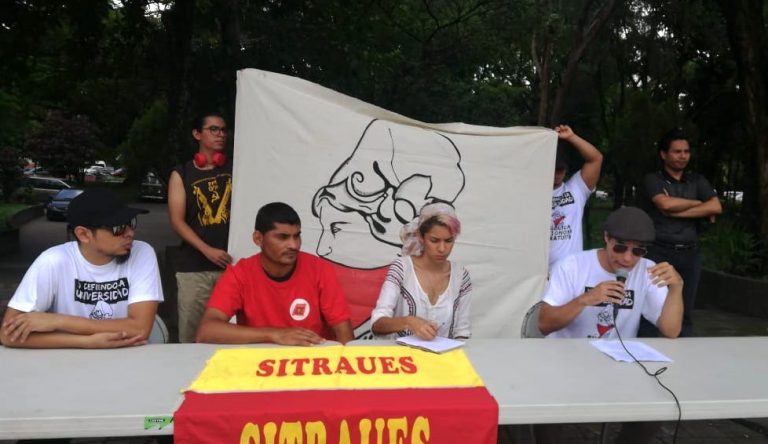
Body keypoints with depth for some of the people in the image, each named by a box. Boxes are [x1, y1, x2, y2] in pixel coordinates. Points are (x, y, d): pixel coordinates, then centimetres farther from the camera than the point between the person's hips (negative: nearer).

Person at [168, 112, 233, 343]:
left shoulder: (235, 169, 11)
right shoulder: (181, 174, 7)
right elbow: (177, 221, -2)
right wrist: (207, 250, -12)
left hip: (232, 262, 1)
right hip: (193, 267, 0)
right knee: (190, 334, 2)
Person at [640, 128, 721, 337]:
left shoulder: (698, 181, 12)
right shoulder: (652, 180, 1)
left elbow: (716, 208, -2)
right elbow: (666, 204, -16)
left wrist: (677, 212, -9)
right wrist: (699, 203, -1)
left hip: (689, 253, 4)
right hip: (659, 252, -4)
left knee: (685, 312, 9)